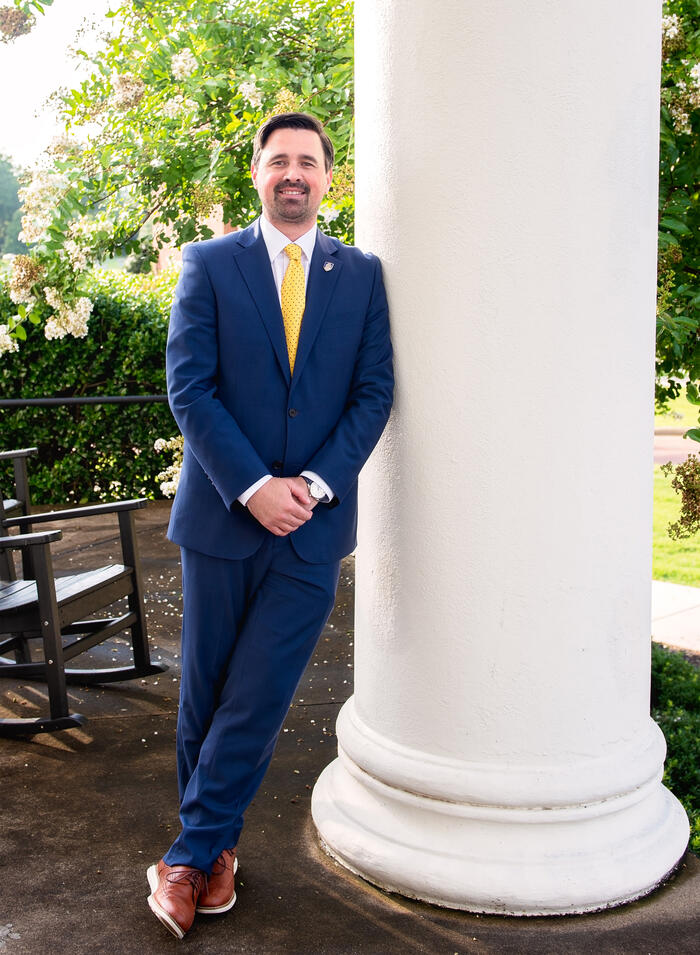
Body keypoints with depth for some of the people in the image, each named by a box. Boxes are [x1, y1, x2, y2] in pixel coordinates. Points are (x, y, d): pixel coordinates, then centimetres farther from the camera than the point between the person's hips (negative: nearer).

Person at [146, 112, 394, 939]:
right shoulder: (209, 266, 2)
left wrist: (314, 483, -12)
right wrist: (253, 488, -14)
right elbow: (189, 388, -5)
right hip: (221, 514, 0)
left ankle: (192, 853, 16)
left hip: (313, 524, 0)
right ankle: (216, 848, 29)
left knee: (257, 698, 0)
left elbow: (374, 392, 2)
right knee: (205, 693, 10)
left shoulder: (363, 275, 7)